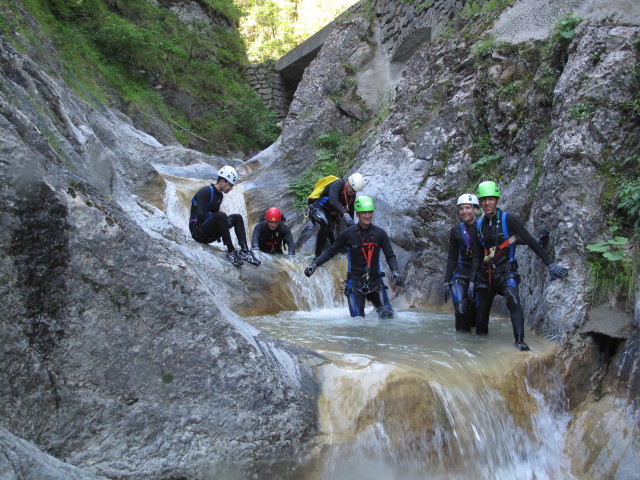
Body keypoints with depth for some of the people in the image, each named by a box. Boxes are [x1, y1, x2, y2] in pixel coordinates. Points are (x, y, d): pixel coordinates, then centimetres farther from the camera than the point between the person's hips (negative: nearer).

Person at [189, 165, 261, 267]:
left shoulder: (220, 195, 13)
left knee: (237, 217, -2)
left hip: (210, 234, 9)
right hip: (198, 231, -9)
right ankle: (231, 251, -29)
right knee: (221, 215, -33)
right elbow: (200, 215, -24)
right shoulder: (205, 192, -14)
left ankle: (244, 251, -15)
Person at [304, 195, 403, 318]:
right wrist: (314, 264, -11)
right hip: (355, 282, -1)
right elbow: (331, 251, 0)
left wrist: (395, 271, -18)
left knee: (388, 315, -6)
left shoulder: (379, 233, -1)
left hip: (375, 281, 2)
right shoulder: (348, 233, -5)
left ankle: (379, 307, 27)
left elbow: (390, 256, 0)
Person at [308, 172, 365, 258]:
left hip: (331, 213, 8)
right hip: (319, 209, -8)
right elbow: (333, 201, -43)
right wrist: (345, 214, -56)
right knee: (325, 224, -34)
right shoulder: (337, 184, -25)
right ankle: (317, 256, -33)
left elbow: (351, 212, 4)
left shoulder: (352, 195, -3)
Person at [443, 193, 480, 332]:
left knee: (475, 312, -2)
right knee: (461, 310, -16)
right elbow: (452, 258, 7)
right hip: (461, 275, 1)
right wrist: (447, 282, 4)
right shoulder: (456, 231, 4)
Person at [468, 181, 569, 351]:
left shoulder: (508, 220, -8)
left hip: (506, 273, -4)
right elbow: (476, 256, 8)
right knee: (481, 311, 4)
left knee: (513, 300, -30)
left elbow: (531, 242, -10)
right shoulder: (479, 225, 5)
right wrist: (472, 281, 3)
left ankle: (520, 340, -31)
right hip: (486, 275, 4)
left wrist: (550, 264, -15)